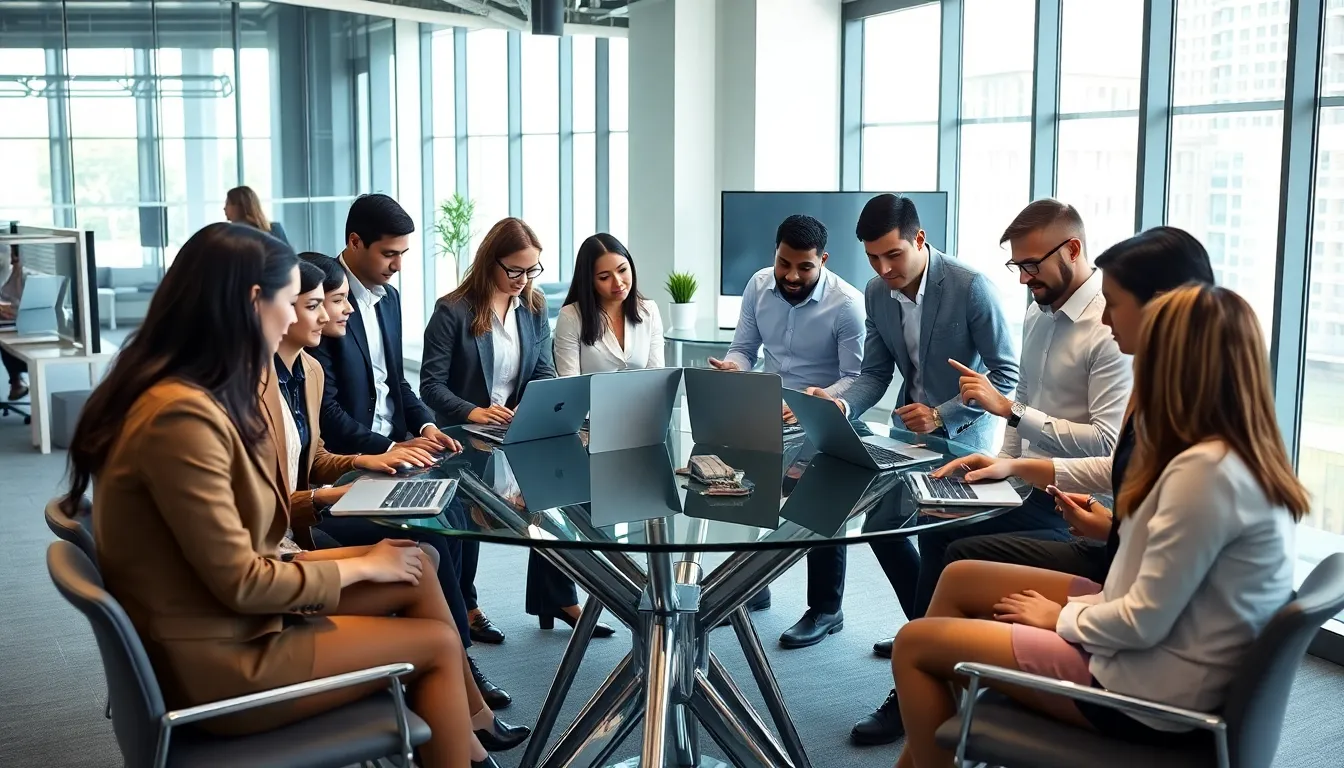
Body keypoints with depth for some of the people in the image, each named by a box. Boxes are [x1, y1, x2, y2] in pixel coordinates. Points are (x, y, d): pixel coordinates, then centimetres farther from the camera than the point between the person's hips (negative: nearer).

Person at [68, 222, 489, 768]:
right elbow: (241, 584, -23)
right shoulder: (181, 415, -27)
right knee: (439, 643, -1)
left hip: (228, 615, 9)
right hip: (212, 659, -9)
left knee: (416, 570, 5)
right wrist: (364, 565, -11)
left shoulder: (202, 395, 4)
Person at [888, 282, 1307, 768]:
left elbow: (1144, 622, -23)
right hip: (1159, 659, 10)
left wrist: (1061, 617, -7)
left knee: (914, 644, -3)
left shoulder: (1206, 470, -28)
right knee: (959, 579, 14)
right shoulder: (1247, 456, 1)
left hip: (1145, 694, -10)